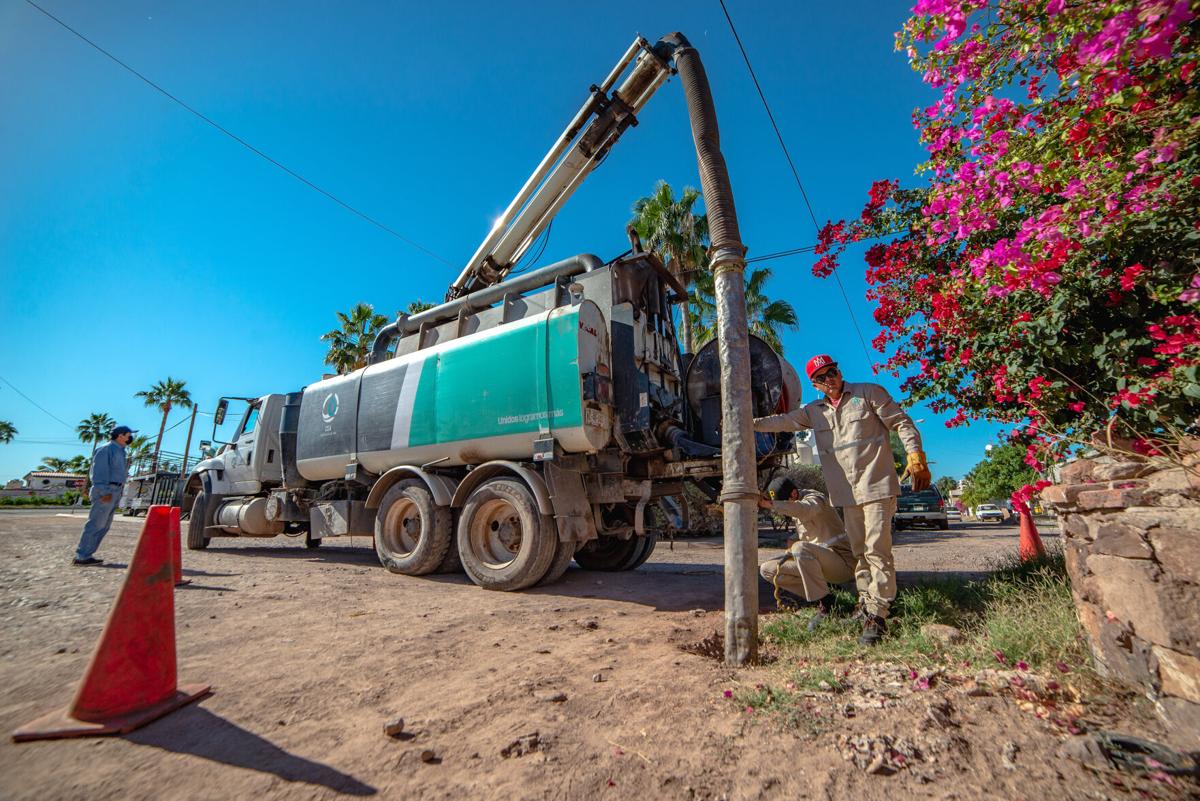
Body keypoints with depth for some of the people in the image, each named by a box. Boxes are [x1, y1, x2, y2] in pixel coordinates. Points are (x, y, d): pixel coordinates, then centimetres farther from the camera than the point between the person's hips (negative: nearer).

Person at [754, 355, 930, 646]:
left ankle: (877, 615, -6)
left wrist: (916, 457, -8)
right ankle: (866, 607, 20)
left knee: (877, 549, -10)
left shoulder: (869, 393, 1)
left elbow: (902, 422, 1)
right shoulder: (814, 411, 13)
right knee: (859, 552, 10)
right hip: (846, 493, 5)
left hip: (876, 486, -5)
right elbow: (783, 421, 11)